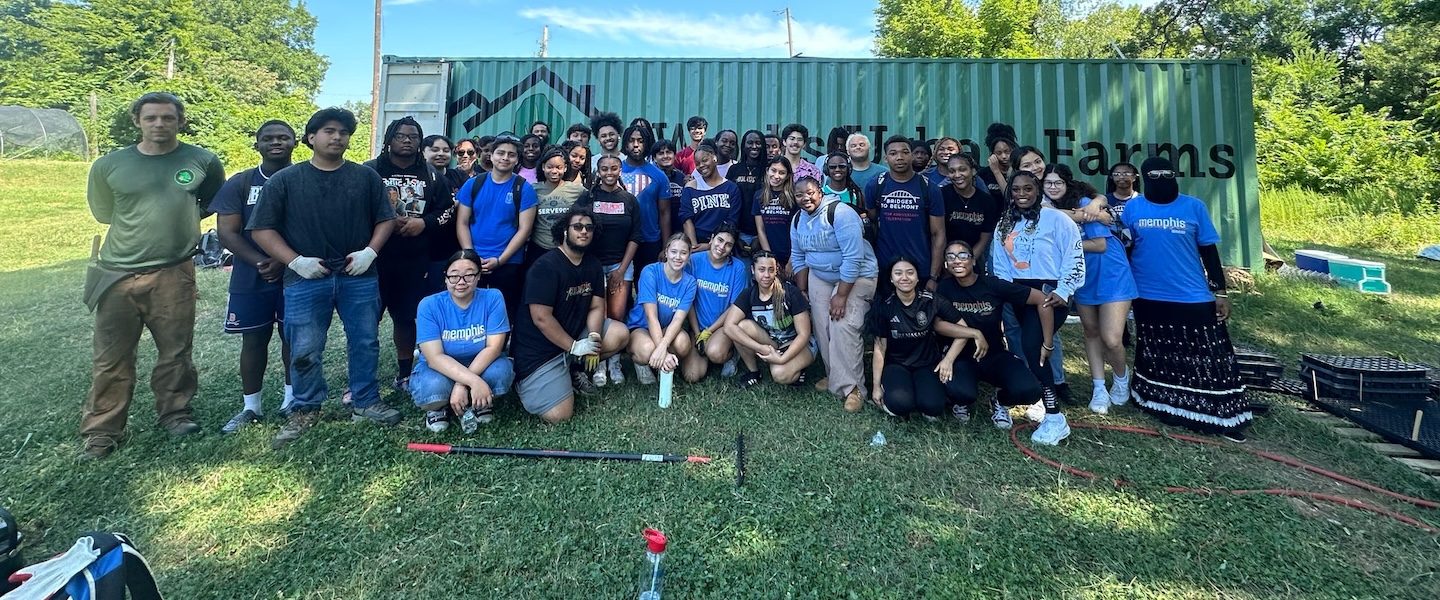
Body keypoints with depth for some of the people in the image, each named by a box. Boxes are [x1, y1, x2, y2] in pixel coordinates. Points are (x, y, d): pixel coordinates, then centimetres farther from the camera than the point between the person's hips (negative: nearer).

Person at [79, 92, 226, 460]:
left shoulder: (203, 162, 0)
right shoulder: (109, 166, 1)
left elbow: (214, 201, 17)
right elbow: (103, 212, 15)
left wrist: (181, 218, 7)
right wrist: (144, 223, 8)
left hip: (174, 273, 0)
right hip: (117, 274, 1)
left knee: (175, 350, 8)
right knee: (111, 358, 5)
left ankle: (174, 413, 25)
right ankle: (101, 432, 16)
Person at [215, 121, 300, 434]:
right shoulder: (239, 184, 3)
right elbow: (227, 232, -3)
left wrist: (285, 262, -17)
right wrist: (260, 262, -17)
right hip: (251, 278, 1)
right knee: (254, 339, 7)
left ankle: (292, 397, 23)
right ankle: (251, 407, 17)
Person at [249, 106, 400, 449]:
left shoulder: (367, 177, 8)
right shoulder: (285, 181, 4)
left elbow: (385, 219, 9)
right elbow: (262, 229, 2)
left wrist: (370, 252, -7)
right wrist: (295, 261, -10)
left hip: (358, 276, 1)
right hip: (306, 279, -1)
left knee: (365, 342, 8)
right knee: (305, 351, 3)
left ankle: (365, 403, 23)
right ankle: (305, 411, 20)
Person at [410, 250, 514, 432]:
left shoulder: (493, 298, -14)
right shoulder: (429, 305, -16)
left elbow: (494, 347, -19)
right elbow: (435, 358, -23)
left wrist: (463, 384, -30)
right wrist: (474, 381, -38)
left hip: (481, 364, 1)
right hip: (440, 369, -1)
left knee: (501, 371, -32)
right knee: (433, 386, -35)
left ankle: (481, 402, 2)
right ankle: (439, 407, 3)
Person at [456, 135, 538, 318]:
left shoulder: (524, 189, -2)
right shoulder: (473, 184, 5)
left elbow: (524, 229, -6)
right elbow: (462, 223, 4)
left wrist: (499, 260, -13)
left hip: (509, 264, -2)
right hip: (473, 262, 2)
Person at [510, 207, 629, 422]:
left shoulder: (593, 265, 4)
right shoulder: (546, 266, -20)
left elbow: (596, 307, 2)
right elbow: (541, 318, -23)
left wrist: (594, 337, -17)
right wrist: (574, 346, -21)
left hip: (576, 333, 7)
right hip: (539, 349, -7)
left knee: (620, 334, -12)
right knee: (559, 415, -17)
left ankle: (575, 371, 5)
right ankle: (525, 381, 12)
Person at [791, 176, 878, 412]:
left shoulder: (839, 213, -23)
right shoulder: (798, 220, 0)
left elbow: (853, 258, -27)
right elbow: (798, 257, 10)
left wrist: (841, 295, -26)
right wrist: (801, 292, 5)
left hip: (856, 276, -7)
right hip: (819, 277, 7)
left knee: (843, 326, -20)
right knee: (822, 326, 1)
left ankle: (852, 387, -11)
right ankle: (835, 376, 18)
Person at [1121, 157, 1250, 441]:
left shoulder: (1194, 206, -2)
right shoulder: (1132, 207, 0)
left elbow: (1209, 251, 1)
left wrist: (1220, 292, -1)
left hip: (1193, 297, -1)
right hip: (1148, 297, 1)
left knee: (1210, 358, 1)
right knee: (1155, 357, 15)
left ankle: (1224, 417, 11)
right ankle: (1157, 404, 31)